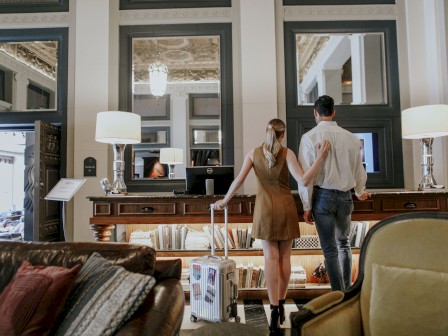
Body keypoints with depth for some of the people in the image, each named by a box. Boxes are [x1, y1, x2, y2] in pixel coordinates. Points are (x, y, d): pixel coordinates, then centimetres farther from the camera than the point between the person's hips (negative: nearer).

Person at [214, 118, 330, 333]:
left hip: (265, 208, 1)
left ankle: (274, 309, -5)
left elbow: (238, 180, -3)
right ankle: (280, 304, 21)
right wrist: (320, 158, -8)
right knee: (284, 256, 12)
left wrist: (225, 200, 10)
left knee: (271, 257, 2)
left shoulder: (253, 153, 0)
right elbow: (303, 181, -14)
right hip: (285, 207, 0)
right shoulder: (287, 153, -5)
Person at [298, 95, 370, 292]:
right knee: (344, 243, 23)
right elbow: (359, 170, 13)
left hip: (323, 196, -4)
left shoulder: (310, 137, -8)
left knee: (330, 249, 5)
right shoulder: (350, 137, 3)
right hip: (345, 196, 4)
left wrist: (307, 206, -4)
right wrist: (360, 192, 33)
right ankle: (348, 289, 30)